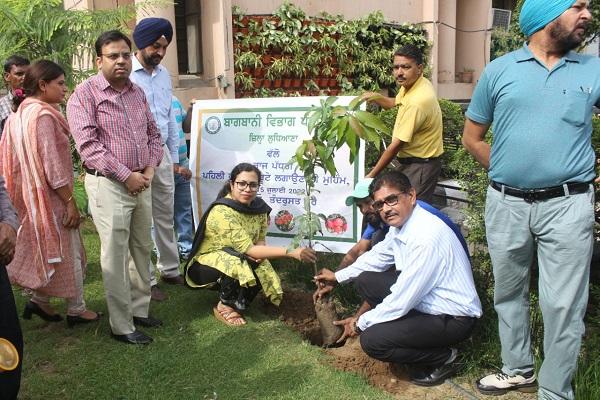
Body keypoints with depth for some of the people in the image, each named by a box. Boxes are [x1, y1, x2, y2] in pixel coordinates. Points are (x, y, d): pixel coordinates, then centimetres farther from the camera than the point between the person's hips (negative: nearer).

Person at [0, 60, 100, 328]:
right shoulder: (43, 116, -21)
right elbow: (52, 165, -24)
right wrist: (70, 202, -18)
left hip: (32, 195, 9)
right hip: (51, 196, -9)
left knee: (49, 249, 21)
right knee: (67, 252, 3)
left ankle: (40, 300, 26)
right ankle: (76, 310, 15)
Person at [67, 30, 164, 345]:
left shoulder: (138, 93, 12)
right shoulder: (85, 94, -8)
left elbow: (153, 134, 17)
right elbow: (88, 144, -16)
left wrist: (150, 168, 0)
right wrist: (126, 175, -16)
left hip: (141, 183, 7)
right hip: (108, 184, -6)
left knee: (142, 249, 14)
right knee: (115, 256, -1)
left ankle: (139, 309, 29)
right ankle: (122, 326, 10)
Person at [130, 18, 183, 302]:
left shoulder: (164, 74, 10)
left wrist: (174, 158, 16)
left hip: (162, 153, 6)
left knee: (165, 216, 16)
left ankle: (170, 269, 30)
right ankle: (146, 280, 15)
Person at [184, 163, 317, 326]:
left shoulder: (259, 206, -9)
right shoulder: (222, 212, -30)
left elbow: (260, 240, 0)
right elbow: (248, 249, -35)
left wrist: (260, 253, -26)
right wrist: (291, 252, -41)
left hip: (237, 260, 6)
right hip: (205, 265, -6)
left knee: (265, 273, -20)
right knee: (238, 262, -35)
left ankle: (236, 302, 4)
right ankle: (224, 307, -10)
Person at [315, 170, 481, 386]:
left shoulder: (426, 237, -30)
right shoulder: (400, 224, -2)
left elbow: (401, 302, -26)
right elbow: (377, 257, 19)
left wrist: (360, 323, -12)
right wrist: (338, 276, 21)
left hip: (454, 318, -9)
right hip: (426, 302, 9)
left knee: (372, 340, -19)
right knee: (366, 281, 7)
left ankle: (444, 358, 2)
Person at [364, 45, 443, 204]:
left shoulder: (417, 101, -28)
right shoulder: (410, 84, 2)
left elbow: (396, 144, -24)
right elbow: (396, 103, 26)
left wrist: (371, 176, -17)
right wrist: (374, 98, 4)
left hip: (421, 166, -10)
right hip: (411, 161, 10)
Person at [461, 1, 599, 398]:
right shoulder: (499, 71, 4)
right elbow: (472, 137, 10)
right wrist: (506, 174, 5)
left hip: (567, 205, -1)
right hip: (506, 203, 2)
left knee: (563, 305, 1)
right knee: (509, 294, 16)